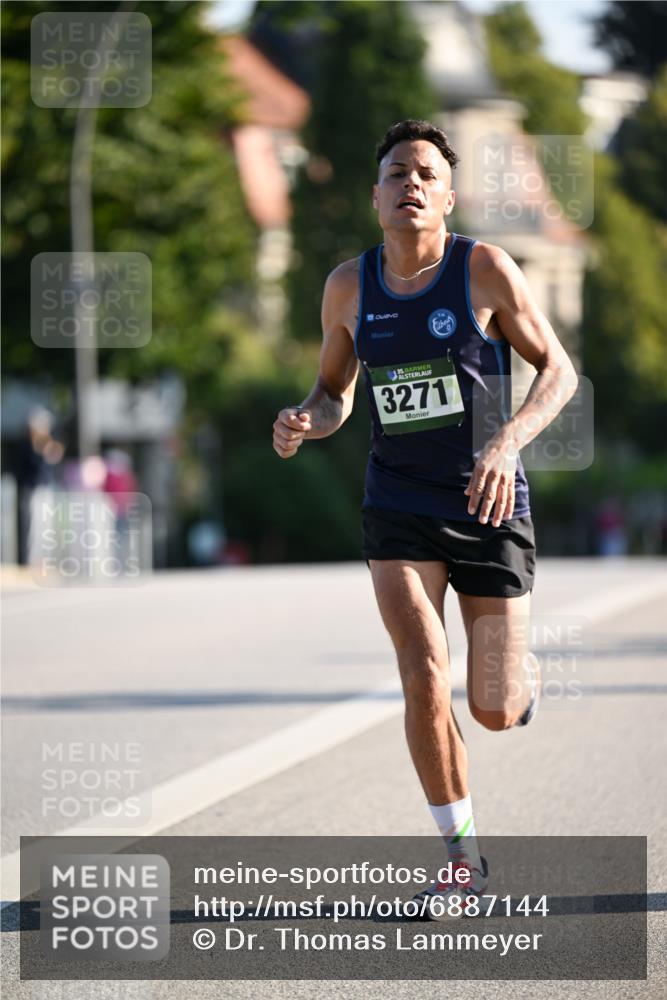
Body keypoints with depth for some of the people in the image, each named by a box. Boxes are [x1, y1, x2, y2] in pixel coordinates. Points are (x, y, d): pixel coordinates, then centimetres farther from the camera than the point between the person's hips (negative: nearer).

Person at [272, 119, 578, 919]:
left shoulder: (485, 270, -10)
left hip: (488, 502, -1)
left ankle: (519, 671, 41)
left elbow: (558, 370, -6)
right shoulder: (349, 286, 0)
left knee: (495, 713, 1)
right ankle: (460, 853, -1)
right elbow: (334, 391, 13)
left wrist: (508, 441, -24)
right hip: (399, 503, 2)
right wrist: (304, 423, -11)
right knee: (423, 675, -18)